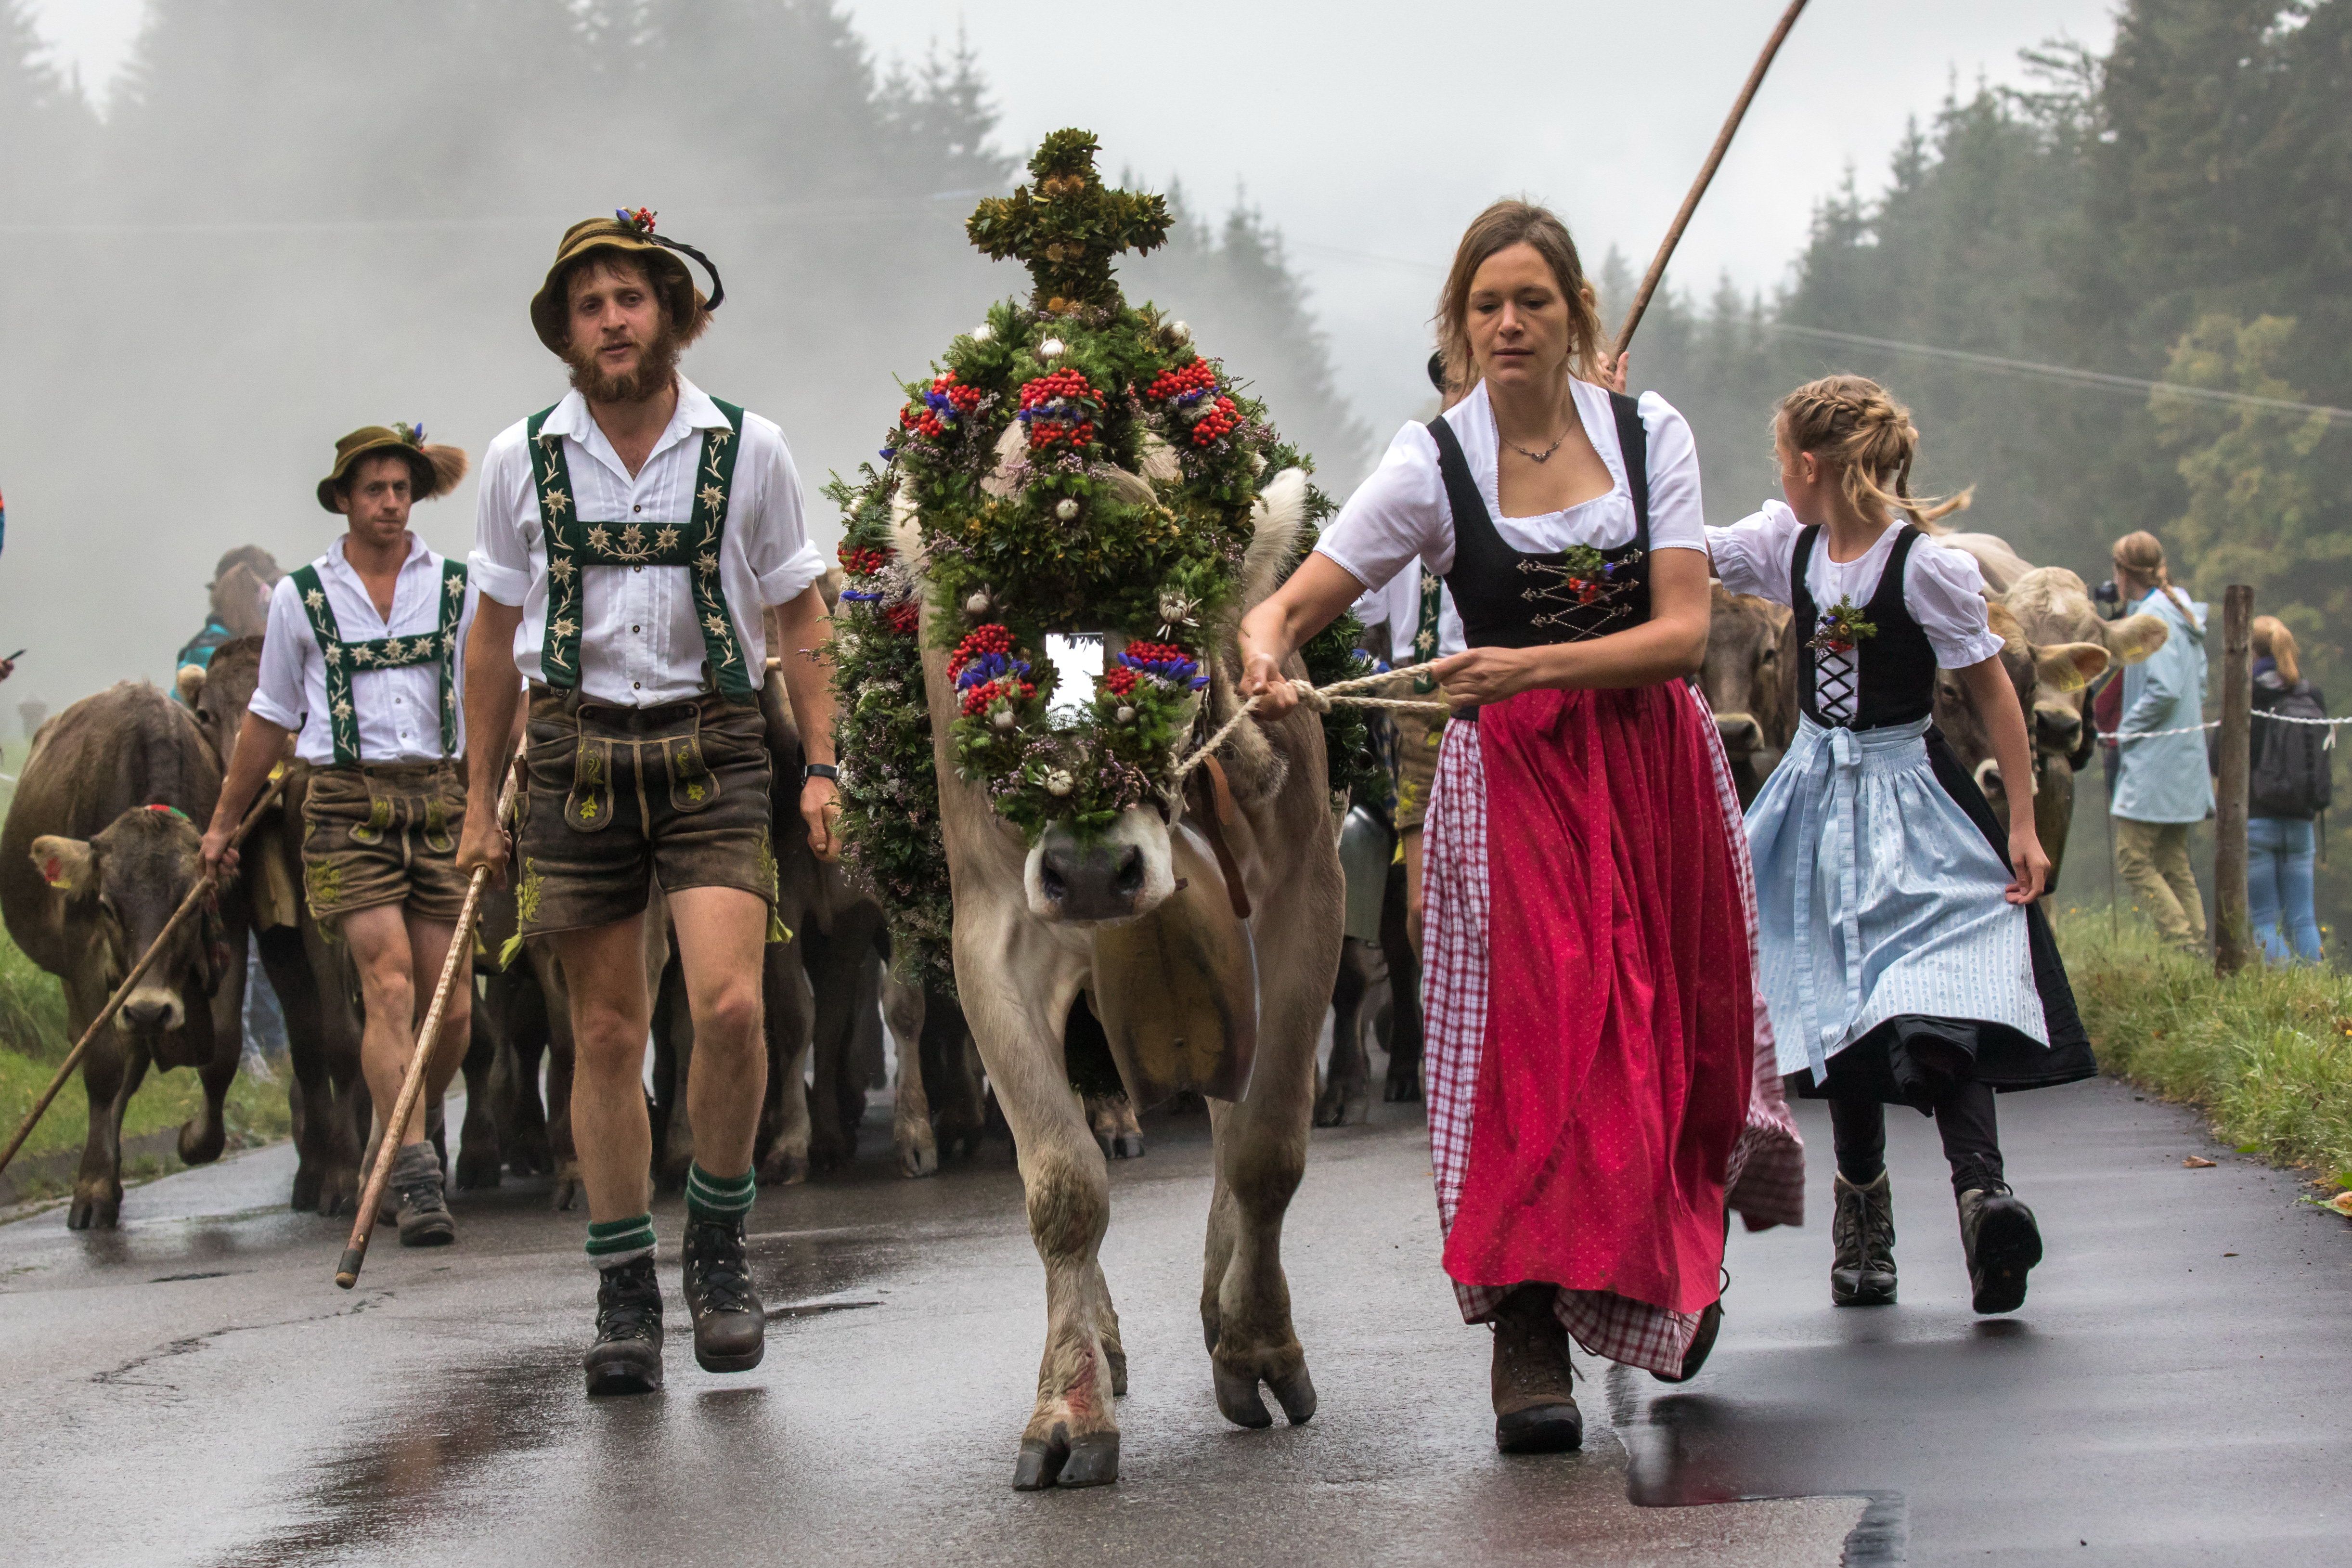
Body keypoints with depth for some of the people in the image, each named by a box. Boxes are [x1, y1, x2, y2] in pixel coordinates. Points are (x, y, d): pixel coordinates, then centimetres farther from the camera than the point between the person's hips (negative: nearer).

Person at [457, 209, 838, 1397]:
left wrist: (820, 766, 1)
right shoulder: (523, 460, 4)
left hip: (710, 747, -1)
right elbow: (496, 636, 11)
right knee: (607, 1033, 3)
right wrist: (479, 801, 10)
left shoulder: (748, 449, 2)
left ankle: (719, 1238, 5)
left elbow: (800, 618, 10)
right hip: (576, 751, 1)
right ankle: (624, 1291, 12)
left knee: (729, 1004, -17)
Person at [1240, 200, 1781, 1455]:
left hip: (1652, 764, 2)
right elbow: (1294, 603, -8)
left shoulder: (1648, 433, 0)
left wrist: (1534, 668, -22)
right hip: (1511, 777, -2)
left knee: (1671, 1039, 10)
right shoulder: (1433, 463, -4)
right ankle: (1527, 1343, -12)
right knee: (1529, 1040, -14)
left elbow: (1685, 631, -9)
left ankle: (1678, 1266, 38)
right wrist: (1266, 653, -32)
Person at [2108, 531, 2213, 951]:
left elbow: (2163, 690, -23)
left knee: (2133, 859, -9)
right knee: (2174, 864, 11)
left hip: (2154, 760, -10)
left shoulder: (2154, 617, -14)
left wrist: (2127, 731, -10)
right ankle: (2197, 946, 7)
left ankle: (2185, 947, -15)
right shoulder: (2184, 613, 14)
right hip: (2184, 760, 10)